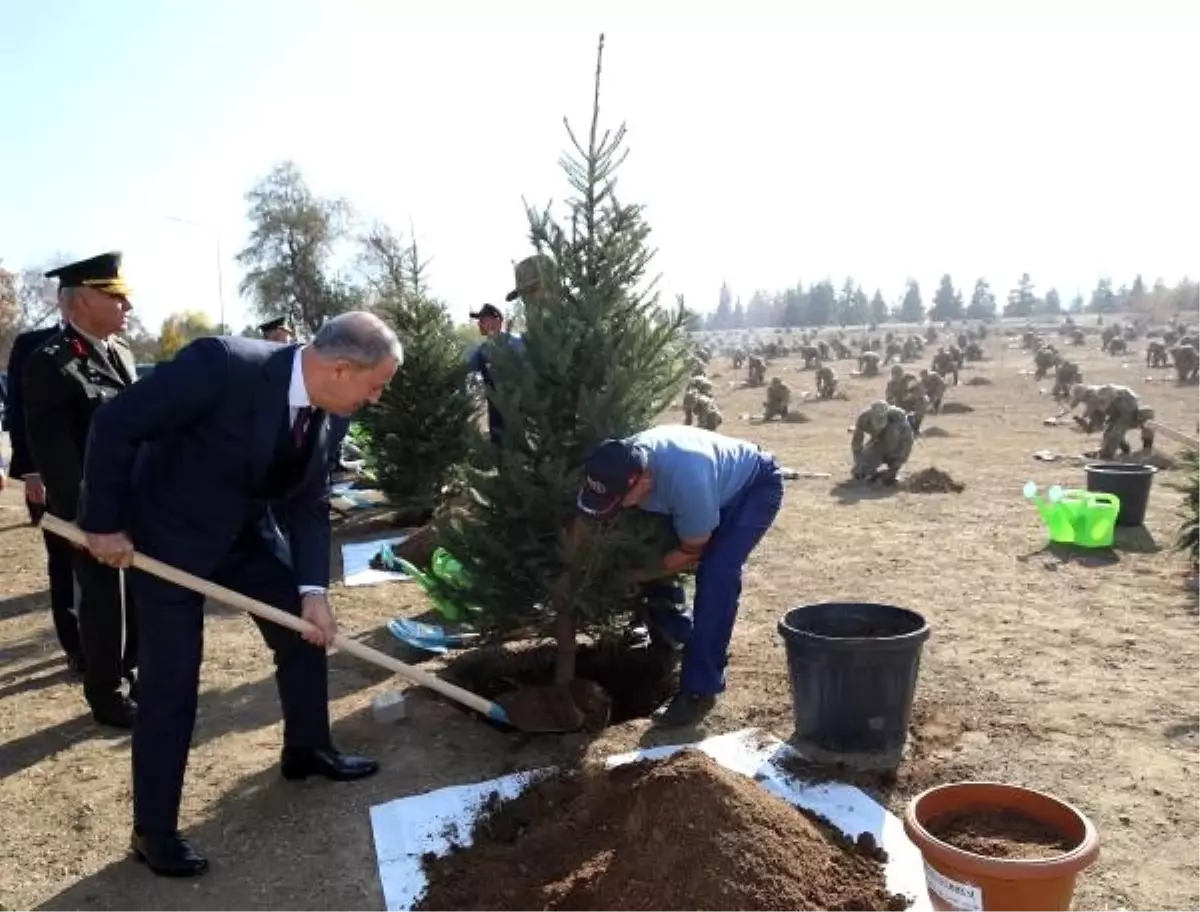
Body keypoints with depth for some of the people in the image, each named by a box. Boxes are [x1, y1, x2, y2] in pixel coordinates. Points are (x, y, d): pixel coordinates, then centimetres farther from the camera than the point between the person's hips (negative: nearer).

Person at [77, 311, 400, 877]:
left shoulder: (332, 415, -12)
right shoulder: (222, 365, -34)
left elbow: (310, 504, -4)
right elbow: (115, 425, -25)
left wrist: (313, 589, -14)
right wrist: (104, 524, -18)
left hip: (249, 530, 7)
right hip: (169, 532, -6)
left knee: (306, 631, 11)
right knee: (172, 678, -3)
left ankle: (307, 749, 35)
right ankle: (153, 829, 14)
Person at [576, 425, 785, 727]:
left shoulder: (687, 481, -45)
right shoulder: (624, 461, -26)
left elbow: (691, 553, -26)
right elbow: (588, 517, -7)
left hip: (756, 486, -7)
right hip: (720, 489, 7)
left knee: (715, 576, -24)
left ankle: (699, 690, -15)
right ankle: (678, 640, 30)